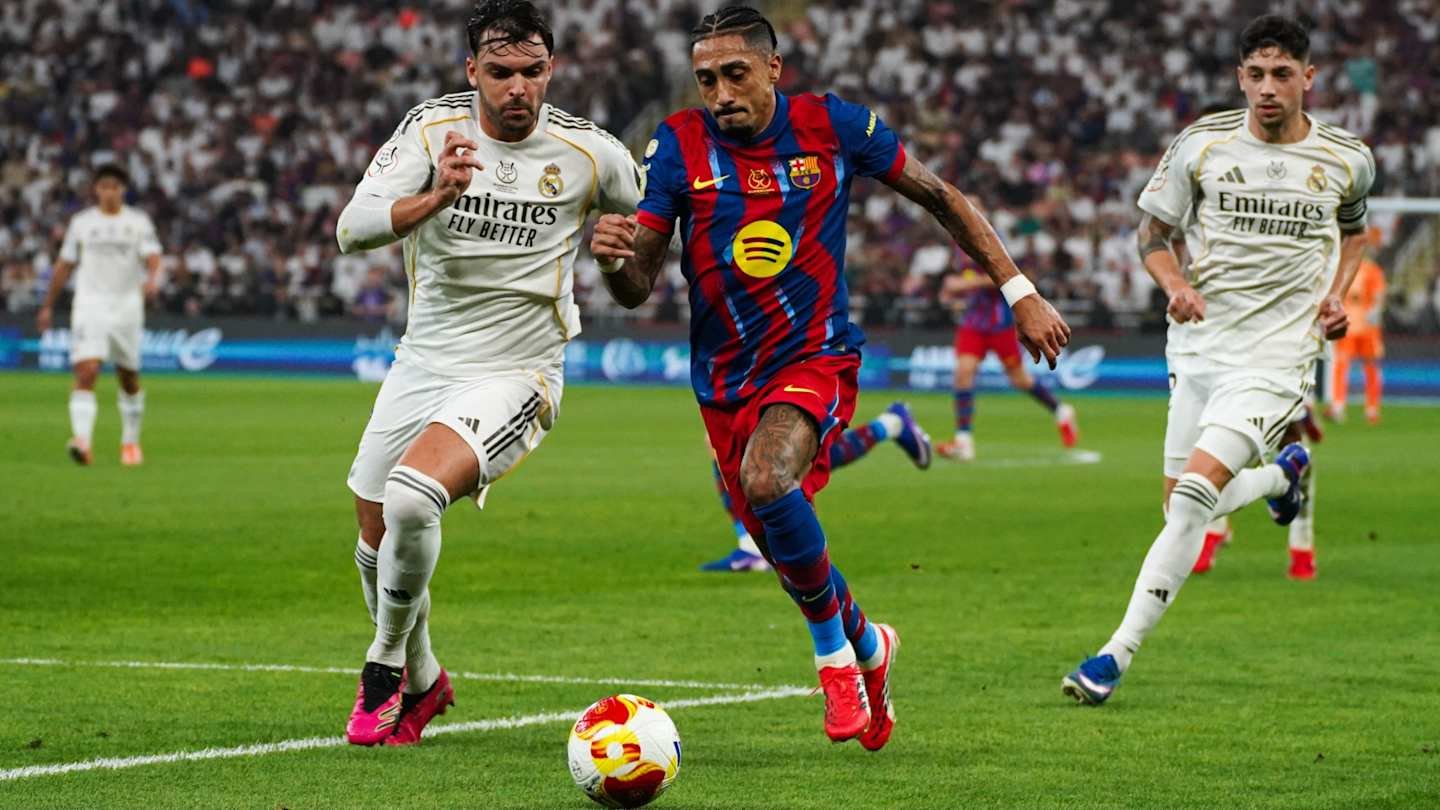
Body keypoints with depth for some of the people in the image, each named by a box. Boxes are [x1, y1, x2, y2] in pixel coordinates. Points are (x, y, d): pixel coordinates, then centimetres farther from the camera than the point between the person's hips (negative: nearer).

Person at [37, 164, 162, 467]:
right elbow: (65, 266, 14)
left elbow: (153, 257, -8)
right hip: (89, 307, -1)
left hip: (127, 307, 1)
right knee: (86, 372, -18)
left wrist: (153, 278, -31)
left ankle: (131, 442, 29)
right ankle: (82, 440, -29)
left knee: (129, 379, 11)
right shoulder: (81, 222, 7)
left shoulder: (138, 222, 4)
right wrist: (48, 306, 15)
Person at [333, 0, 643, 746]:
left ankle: (387, 665, -5)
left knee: (412, 497, -28)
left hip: (514, 376, -4)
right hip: (422, 363, 4)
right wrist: (436, 197, -36)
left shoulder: (589, 153, -9)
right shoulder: (432, 128, -8)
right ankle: (422, 680, 42)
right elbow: (353, 229, -20)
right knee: (376, 540, 14)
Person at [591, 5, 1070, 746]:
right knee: (788, 552, 10)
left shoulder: (833, 127, -8)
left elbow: (939, 197, 5)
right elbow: (637, 289, -8)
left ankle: (833, 652, -11)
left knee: (767, 480, -32)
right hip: (725, 381, 3)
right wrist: (613, 259, -32)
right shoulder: (678, 145, -6)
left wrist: (1019, 292, 3)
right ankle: (868, 647, 43)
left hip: (816, 358, -3)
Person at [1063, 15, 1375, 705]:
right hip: (1199, 344, 3)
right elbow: (1153, 231, 6)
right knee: (1183, 509, 10)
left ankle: (1116, 655, -14)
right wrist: (1175, 285, -14)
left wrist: (1338, 293, 3)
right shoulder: (1202, 144, -3)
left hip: (1276, 356, -3)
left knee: (1193, 497, -19)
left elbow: (1354, 229, 21)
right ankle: (1284, 472, 43)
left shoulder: (1346, 160, 0)